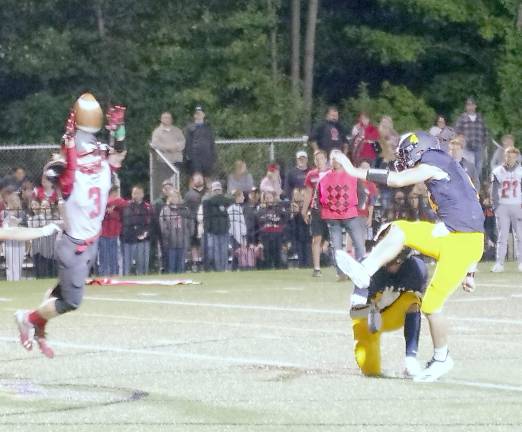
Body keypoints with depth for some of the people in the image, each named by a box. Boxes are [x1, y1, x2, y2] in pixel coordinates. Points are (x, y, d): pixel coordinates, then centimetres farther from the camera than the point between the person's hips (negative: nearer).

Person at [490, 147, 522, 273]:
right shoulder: (498, 172, 5)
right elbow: (494, 191, 4)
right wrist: (495, 206, -6)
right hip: (502, 206, 0)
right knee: (502, 236, -3)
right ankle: (499, 263, -4)